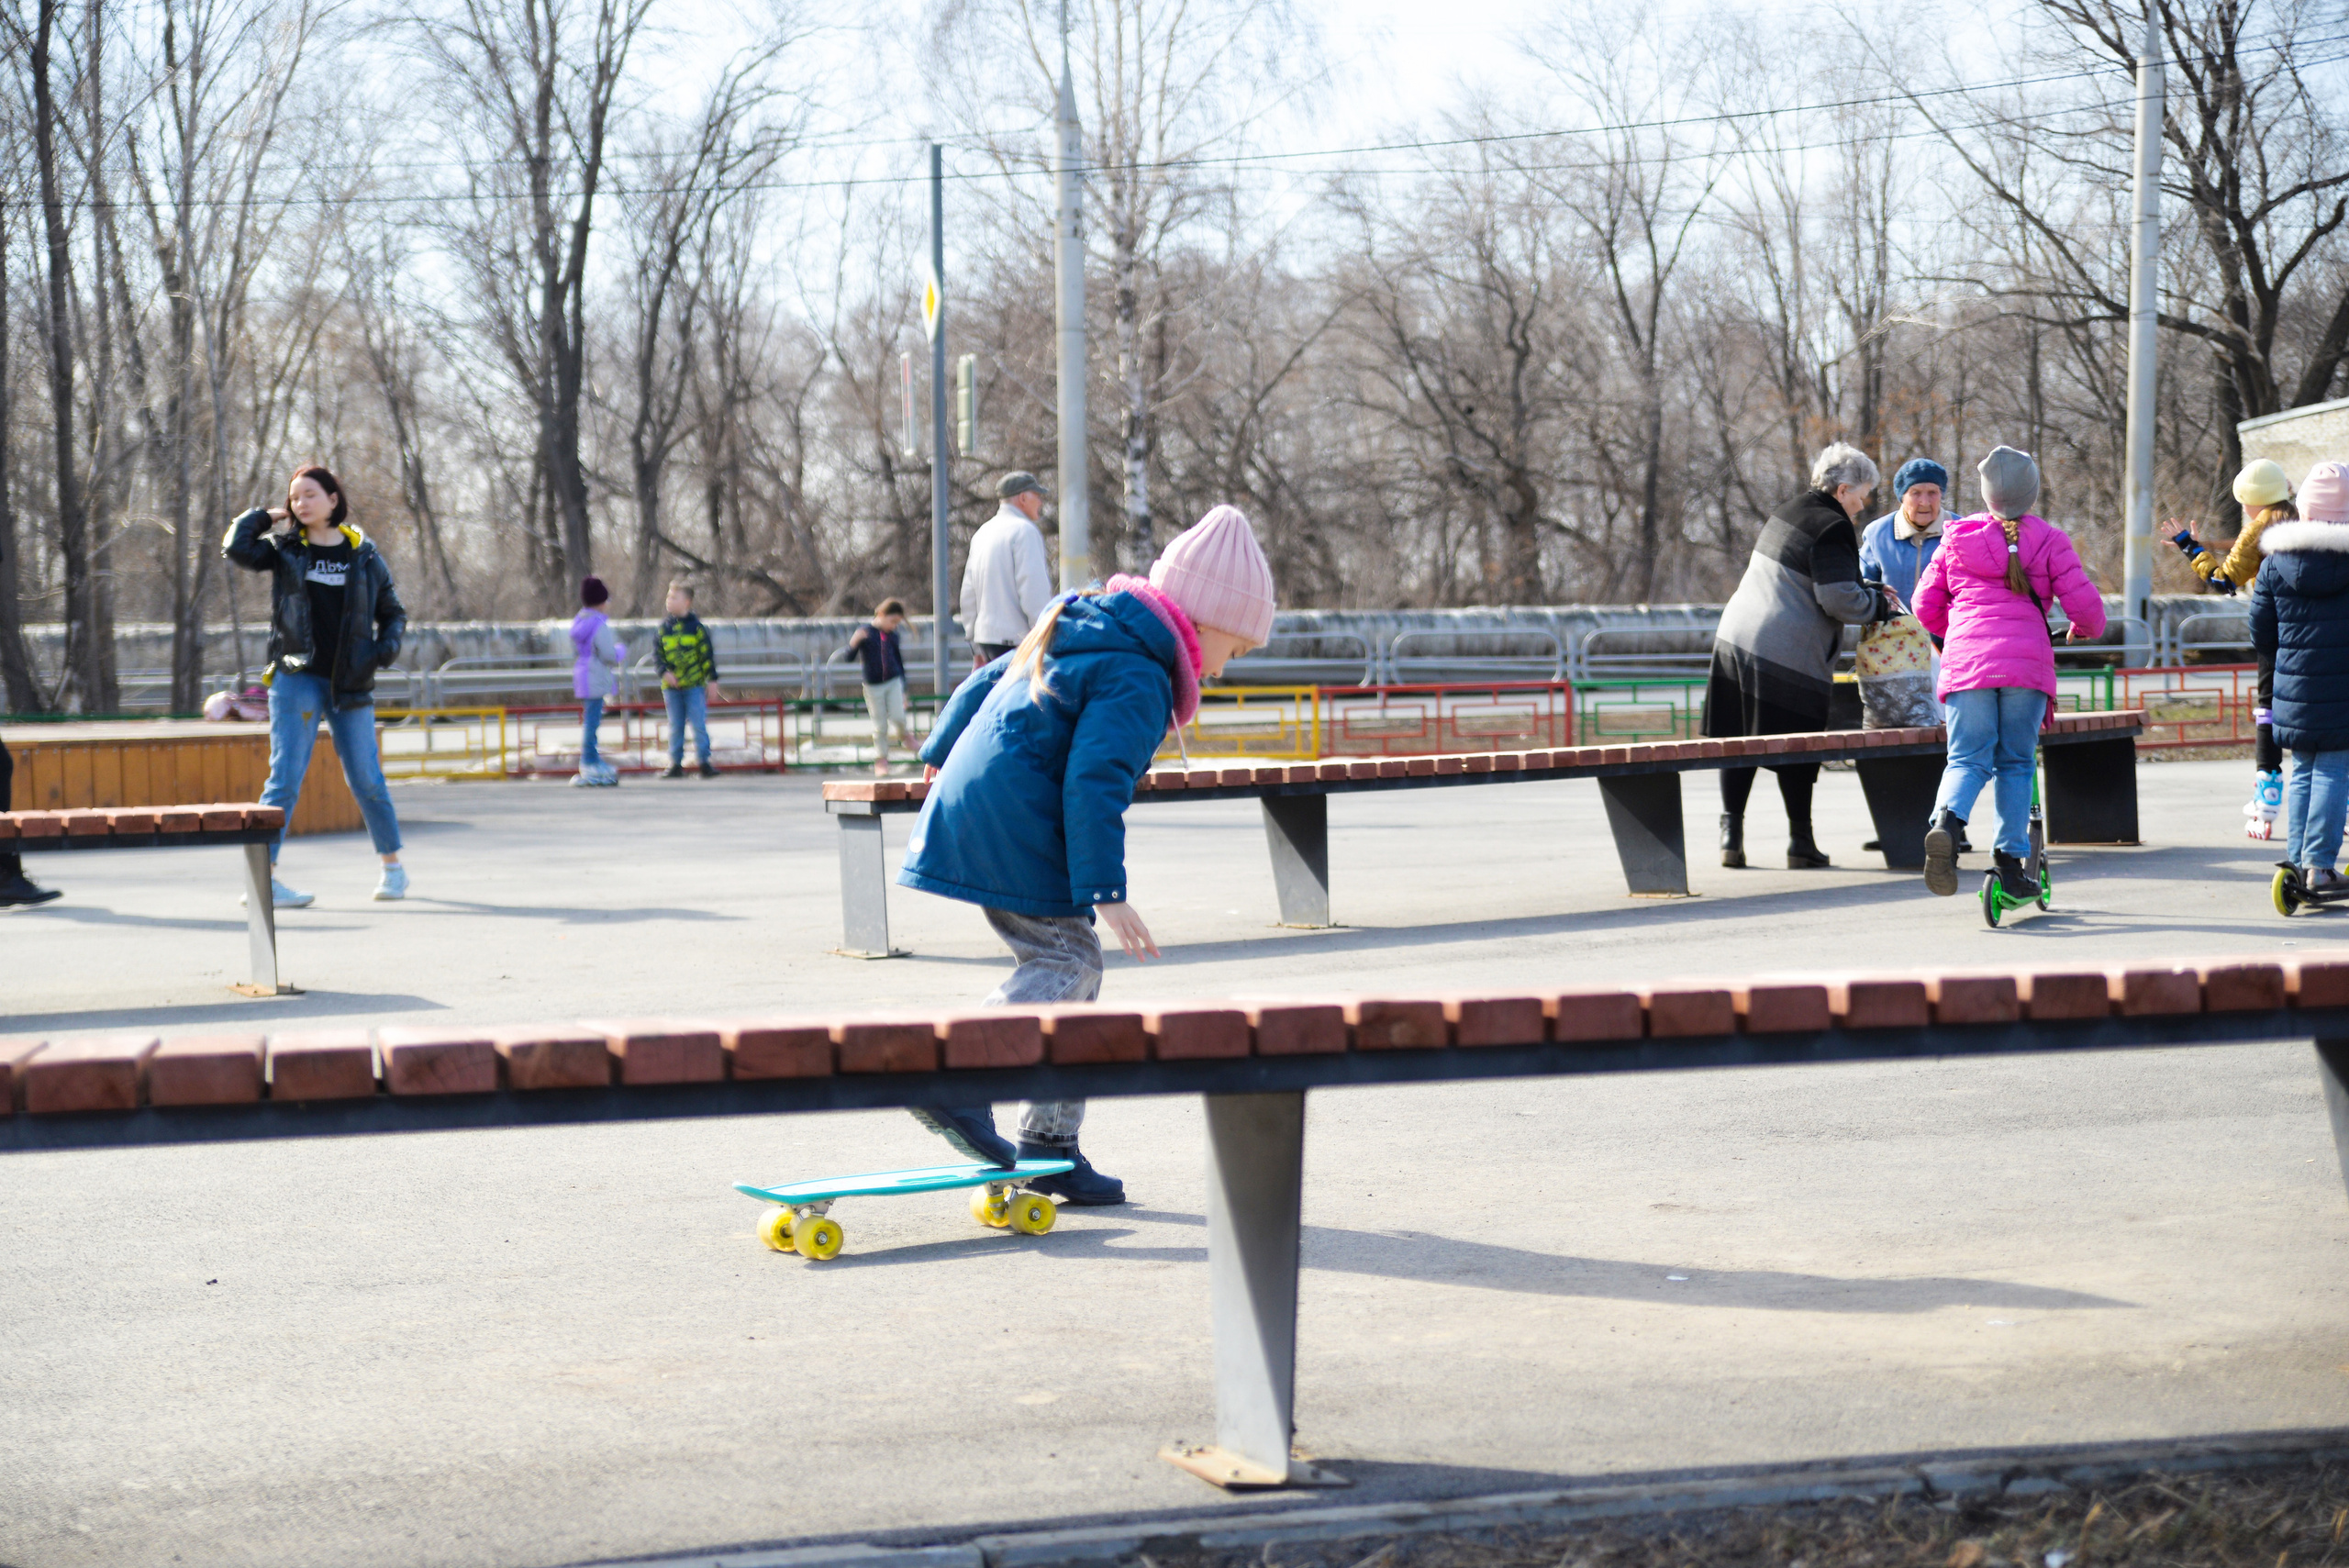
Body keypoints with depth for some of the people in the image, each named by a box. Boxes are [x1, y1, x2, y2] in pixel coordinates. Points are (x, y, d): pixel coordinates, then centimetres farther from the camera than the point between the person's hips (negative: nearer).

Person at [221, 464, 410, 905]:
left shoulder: (363, 554, 7)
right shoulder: (285, 549, 5)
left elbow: (392, 611, 14)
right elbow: (236, 547, -9)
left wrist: (389, 644, -5)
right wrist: (268, 517, 3)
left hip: (350, 684, 1)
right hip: (296, 678, -1)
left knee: (366, 778, 5)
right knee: (285, 778, -6)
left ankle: (392, 866, 22)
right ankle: (263, 877, -6)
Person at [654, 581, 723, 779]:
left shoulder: (697, 626, -1)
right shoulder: (664, 628, 7)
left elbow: (708, 654, 1)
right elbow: (657, 654, 8)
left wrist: (712, 680, -2)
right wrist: (664, 672, -9)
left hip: (695, 684, -3)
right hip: (671, 686, 3)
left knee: (699, 724, -5)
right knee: (675, 727, 7)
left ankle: (705, 763, 1)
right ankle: (676, 765, 13)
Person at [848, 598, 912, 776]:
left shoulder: (893, 636, 5)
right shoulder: (865, 632, -6)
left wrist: (903, 690, 16)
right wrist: (854, 642, -29)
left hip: (894, 682, 2)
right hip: (873, 686, -2)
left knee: (897, 717, -15)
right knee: (880, 726, 1)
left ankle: (903, 735, 19)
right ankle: (881, 760, 15)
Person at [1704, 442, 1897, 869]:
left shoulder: (1786, 514, 16)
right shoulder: (1833, 528, -11)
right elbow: (1839, 599, -18)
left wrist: (1866, 591, 24)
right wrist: (1879, 604, 0)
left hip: (1736, 637, 8)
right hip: (1788, 654, -8)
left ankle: (1731, 832, 6)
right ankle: (1800, 841, 7)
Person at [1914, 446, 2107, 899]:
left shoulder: (1957, 537, 11)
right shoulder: (2048, 541, 3)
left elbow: (1925, 605, 14)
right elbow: (2083, 602, -1)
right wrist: (2087, 629, 23)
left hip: (1966, 660, 1)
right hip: (2026, 661, -1)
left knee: (1967, 759, 2)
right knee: (2016, 762, 11)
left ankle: (1946, 820, -28)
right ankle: (2010, 859, 7)